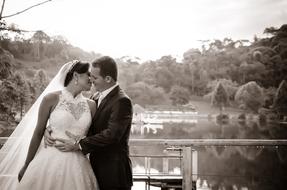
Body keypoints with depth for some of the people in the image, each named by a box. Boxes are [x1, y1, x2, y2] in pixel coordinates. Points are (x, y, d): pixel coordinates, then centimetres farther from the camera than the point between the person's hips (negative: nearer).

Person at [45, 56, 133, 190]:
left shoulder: (121, 101, -16)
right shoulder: (97, 100, 10)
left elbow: (111, 134, -25)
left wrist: (78, 145, -24)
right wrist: (50, 130, -8)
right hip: (97, 170, 8)